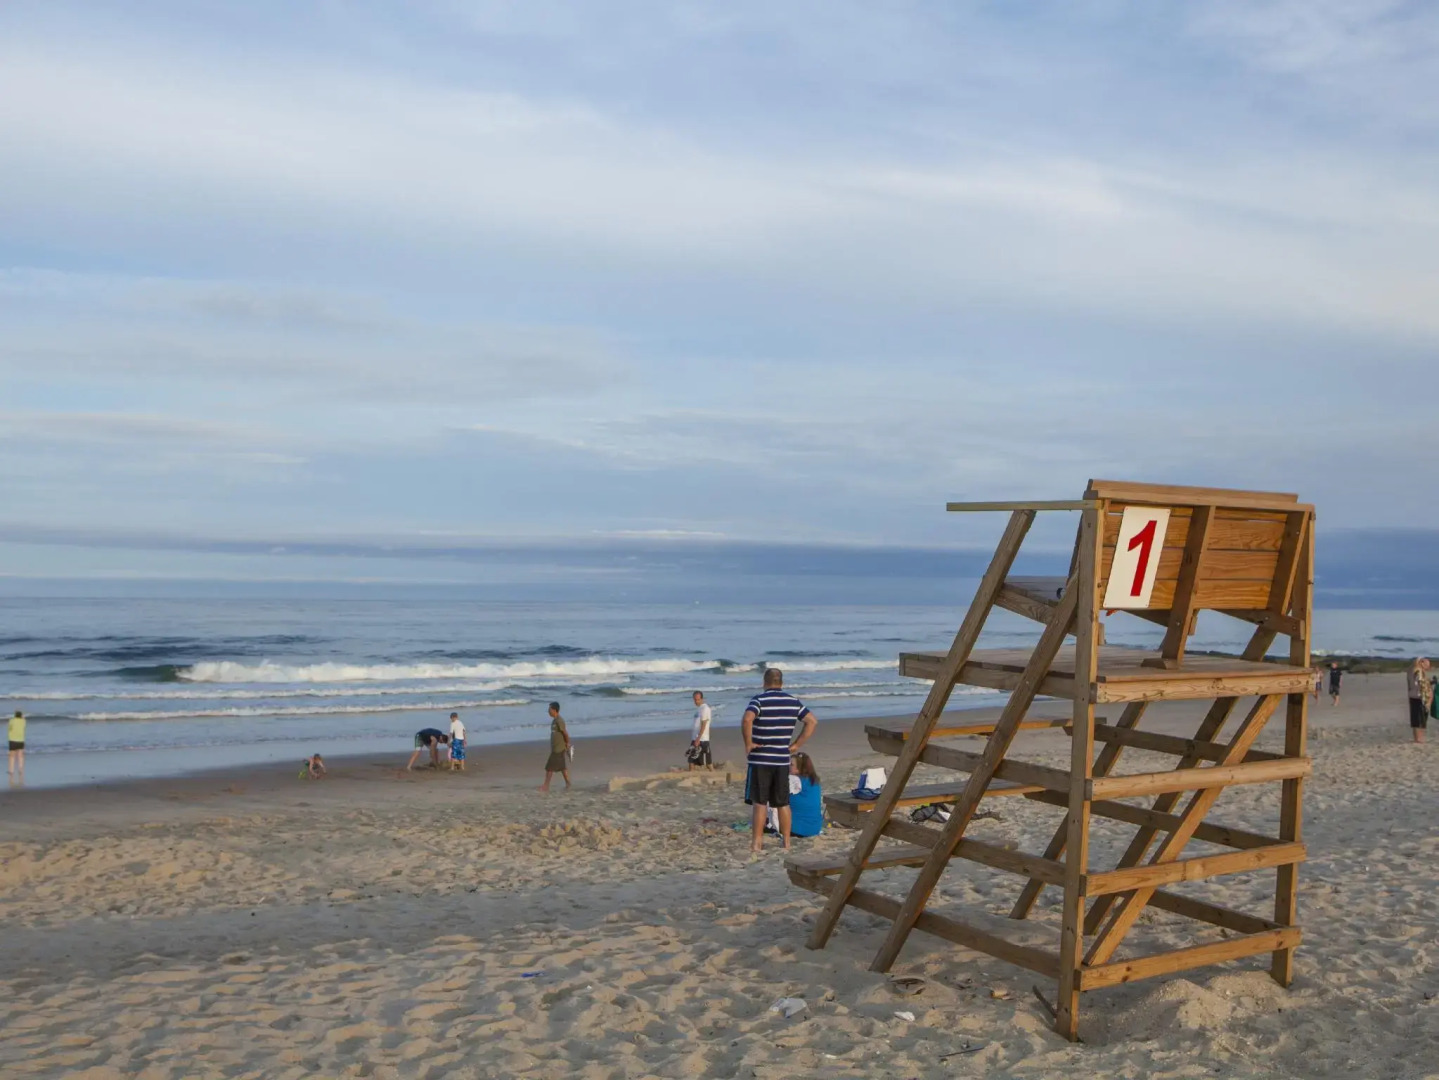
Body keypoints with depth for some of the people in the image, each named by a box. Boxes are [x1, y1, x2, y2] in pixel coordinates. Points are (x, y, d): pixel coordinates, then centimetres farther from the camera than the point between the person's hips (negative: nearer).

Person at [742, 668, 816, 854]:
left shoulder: (759, 700, -8)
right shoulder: (793, 702, 7)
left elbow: (747, 720, -26)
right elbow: (811, 721, 7)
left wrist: (748, 744, -14)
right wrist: (797, 744, 7)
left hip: (760, 760, -4)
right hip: (783, 760, 4)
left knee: (759, 803, 1)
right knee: (783, 804, 13)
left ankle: (756, 844, 1)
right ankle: (786, 842, 17)